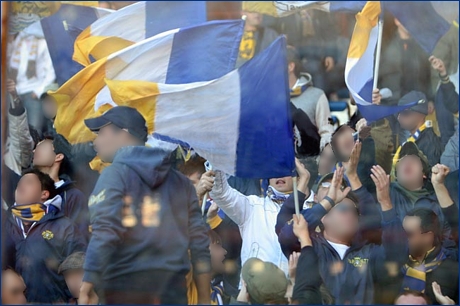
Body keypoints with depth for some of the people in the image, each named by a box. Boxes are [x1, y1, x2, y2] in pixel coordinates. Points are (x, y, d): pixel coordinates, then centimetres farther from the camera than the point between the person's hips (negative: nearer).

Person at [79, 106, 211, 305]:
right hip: (173, 286, 5)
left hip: (126, 284, -5)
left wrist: (88, 283, -18)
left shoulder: (115, 174, -2)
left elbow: (105, 232, -15)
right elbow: (198, 241, 12)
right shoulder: (180, 181, 16)